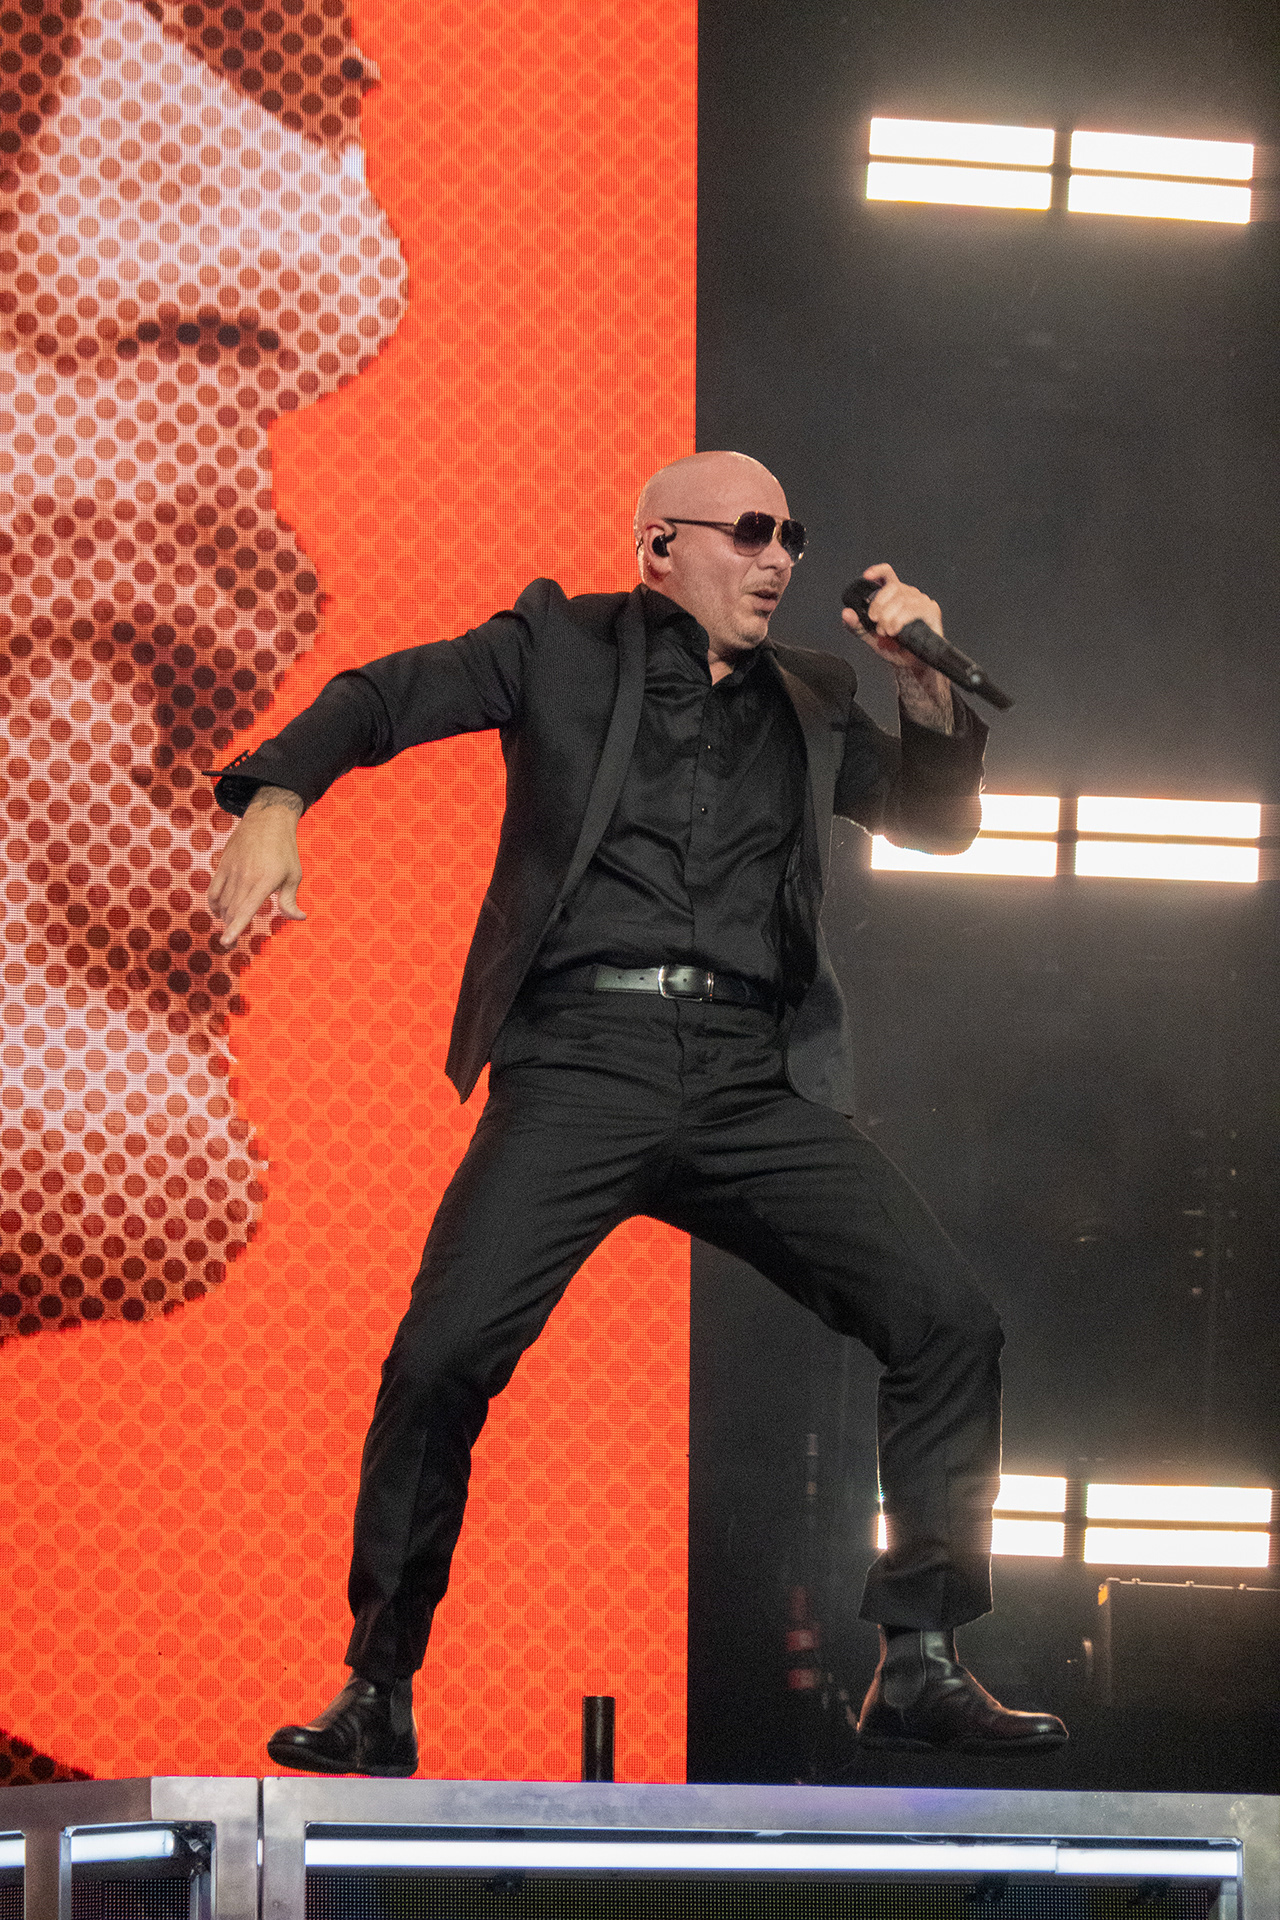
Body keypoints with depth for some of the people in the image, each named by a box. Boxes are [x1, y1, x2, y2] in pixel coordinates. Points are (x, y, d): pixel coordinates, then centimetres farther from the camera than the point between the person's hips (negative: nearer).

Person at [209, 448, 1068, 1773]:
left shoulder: (807, 702, 22)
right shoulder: (565, 646, 11)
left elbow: (938, 821, 26)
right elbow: (384, 696, 1)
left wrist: (926, 683, 8)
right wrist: (276, 797, -19)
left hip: (755, 1082, 4)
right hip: (582, 1059, -4)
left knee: (949, 1323, -11)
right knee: (445, 1350, -20)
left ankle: (919, 1667, 0)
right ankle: (379, 1694, -5)